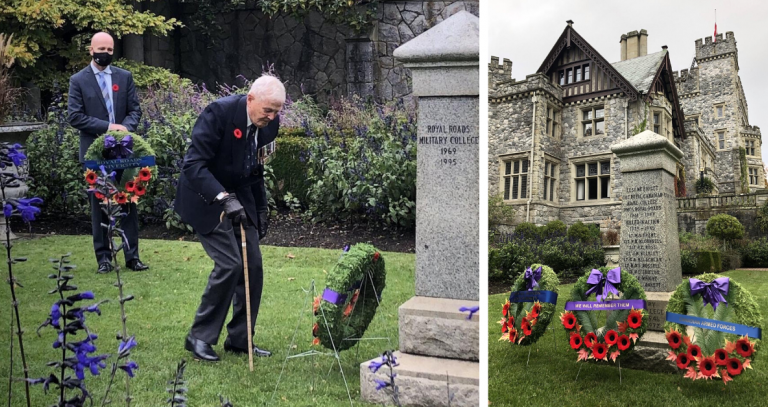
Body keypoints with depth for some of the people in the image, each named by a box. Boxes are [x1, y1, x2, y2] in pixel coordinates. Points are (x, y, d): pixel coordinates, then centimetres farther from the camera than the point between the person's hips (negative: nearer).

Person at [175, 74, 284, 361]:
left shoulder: (269, 123, -3)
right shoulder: (219, 112, -24)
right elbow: (192, 165, -27)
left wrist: (261, 209, 11)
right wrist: (223, 198, -38)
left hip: (240, 198, 7)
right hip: (207, 199, -7)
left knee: (253, 267, 2)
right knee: (230, 264, -15)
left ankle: (240, 340, 16)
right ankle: (199, 337, 4)